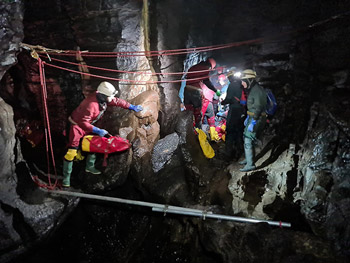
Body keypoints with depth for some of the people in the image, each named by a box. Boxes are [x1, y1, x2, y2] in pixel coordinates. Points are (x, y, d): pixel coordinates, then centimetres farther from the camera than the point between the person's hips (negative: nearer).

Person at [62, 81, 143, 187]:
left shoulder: (103, 98, -11)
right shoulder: (91, 105, -37)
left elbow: (117, 101, 3)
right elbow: (83, 122, -34)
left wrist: (132, 107, 8)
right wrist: (98, 131, -34)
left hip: (87, 124, 9)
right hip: (77, 125, -9)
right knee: (72, 152, -10)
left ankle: (90, 166, 35)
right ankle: (66, 177, 1)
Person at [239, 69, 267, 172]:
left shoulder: (258, 90, -18)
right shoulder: (251, 89, 13)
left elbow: (258, 108, -22)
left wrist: (253, 122, -24)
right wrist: (247, 118, 23)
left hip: (257, 118, -10)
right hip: (252, 117, 10)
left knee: (248, 141, -11)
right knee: (246, 138, 17)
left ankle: (250, 164, -6)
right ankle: (248, 159, 31)